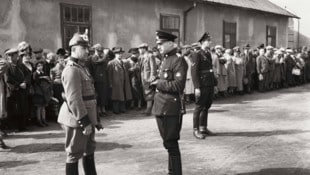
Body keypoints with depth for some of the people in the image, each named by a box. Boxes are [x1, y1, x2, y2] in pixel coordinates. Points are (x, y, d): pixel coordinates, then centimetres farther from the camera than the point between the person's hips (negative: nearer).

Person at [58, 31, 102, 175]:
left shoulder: (82, 67, 14)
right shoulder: (71, 70, -18)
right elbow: (74, 99, -24)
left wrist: (94, 119, 17)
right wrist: (85, 122, -24)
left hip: (87, 118, 10)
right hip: (77, 120, -10)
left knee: (90, 150, 19)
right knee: (75, 154, 2)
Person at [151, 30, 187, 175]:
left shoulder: (178, 61, -12)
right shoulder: (164, 60, 16)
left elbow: (178, 85, -20)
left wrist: (158, 83, -14)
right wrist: (155, 83, 6)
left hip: (171, 109, -9)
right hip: (161, 107, 9)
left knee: (171, 143, -3)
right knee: (168, 142, 18)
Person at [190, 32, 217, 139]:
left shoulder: (208, 54, 15)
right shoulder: (197, 55, -9)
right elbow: (194, 72, -14)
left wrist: (215, 83, 15)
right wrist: (197, 87, -20)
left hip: (209, 85, 8)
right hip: (202, 85, -8)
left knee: (206, 107, 13)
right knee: (199, 107, -1)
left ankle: (203, 128, 24)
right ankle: (196, 130, 8)